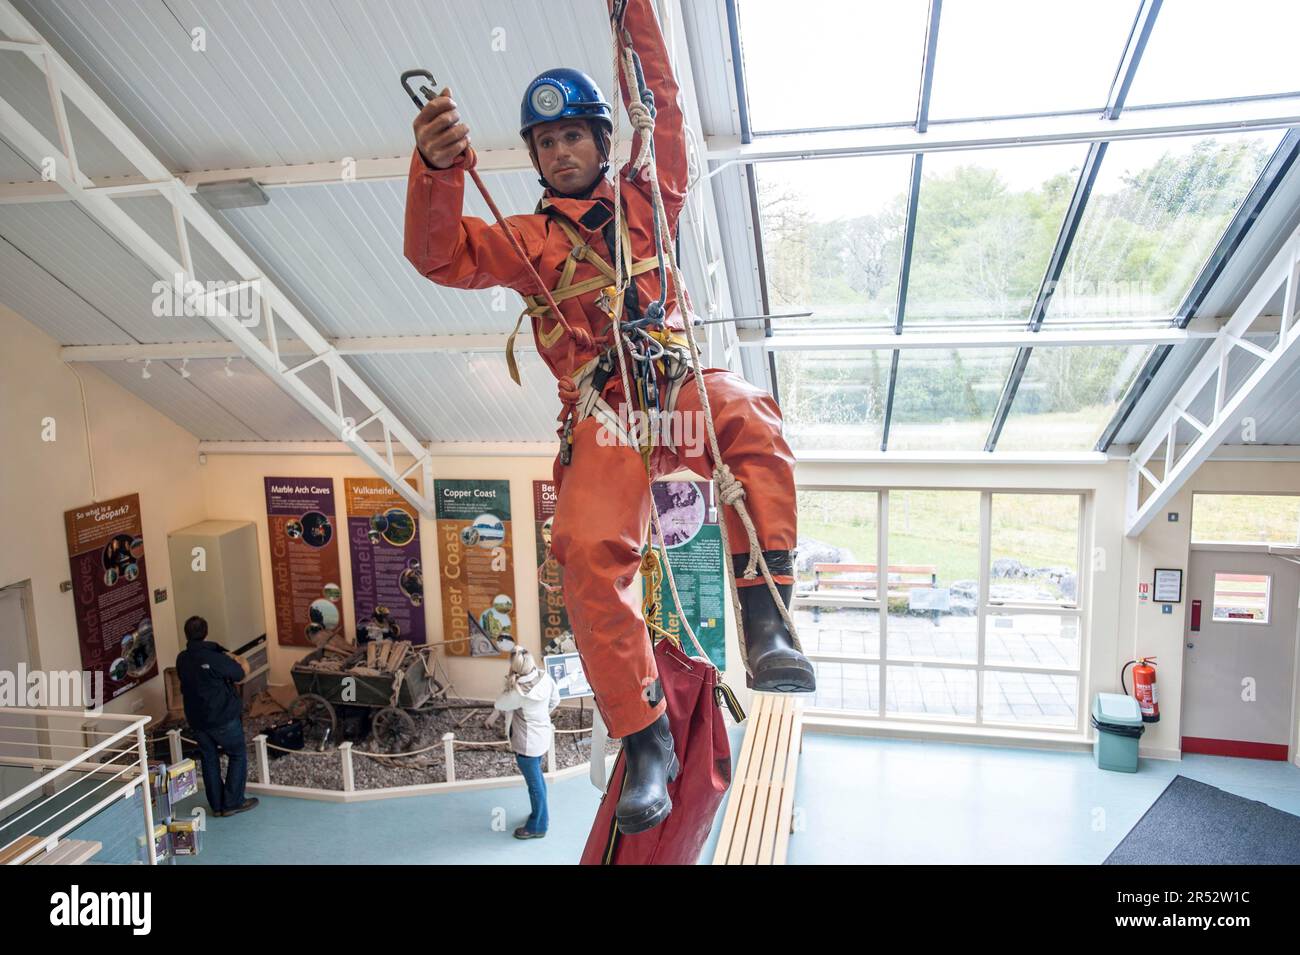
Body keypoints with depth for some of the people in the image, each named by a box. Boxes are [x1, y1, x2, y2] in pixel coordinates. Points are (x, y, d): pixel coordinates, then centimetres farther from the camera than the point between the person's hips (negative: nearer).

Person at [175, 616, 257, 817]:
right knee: (238, 755, 10)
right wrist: (236, 659, 11)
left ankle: (216, 805, 23)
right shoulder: (215, 657, -22)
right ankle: (232, 803, 11)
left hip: (196, 719, 6)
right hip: (223, 718, -6)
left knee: (209, 759, 17)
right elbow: (242, 672, -10)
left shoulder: (182, 659, -3)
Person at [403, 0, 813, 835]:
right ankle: (648, 741, -17)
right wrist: (436, 168, -18)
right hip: (603, 415, -1)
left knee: (748, 413, -35)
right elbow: (443, 255, 1)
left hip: (680, 388, 1)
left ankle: (767, 623, -33)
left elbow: (663, 109, 17)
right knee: (589, 553, -27)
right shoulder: (527, 240, 18)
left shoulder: (644, 202, 22)